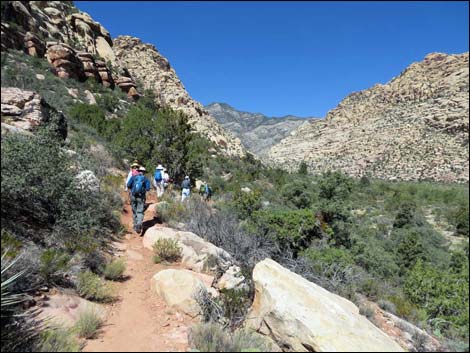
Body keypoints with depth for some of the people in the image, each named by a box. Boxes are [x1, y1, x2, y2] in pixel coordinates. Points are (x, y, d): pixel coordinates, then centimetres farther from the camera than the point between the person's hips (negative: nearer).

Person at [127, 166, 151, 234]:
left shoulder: (133, 177, 5)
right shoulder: (146, 179, 3)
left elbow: (128, 185, -4)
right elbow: (148, 188, -7)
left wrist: (132, 188, 16)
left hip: (133, 196, 2)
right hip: (141, 197, -2)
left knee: (134, 211, 16)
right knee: (140, 212, -2)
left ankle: (135, 225, 23)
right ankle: (139, 224, -26)